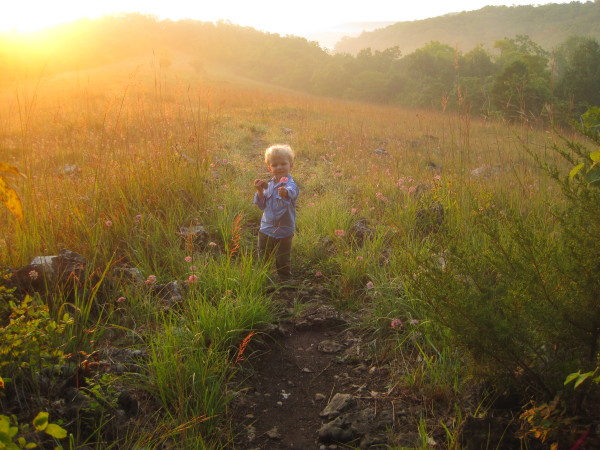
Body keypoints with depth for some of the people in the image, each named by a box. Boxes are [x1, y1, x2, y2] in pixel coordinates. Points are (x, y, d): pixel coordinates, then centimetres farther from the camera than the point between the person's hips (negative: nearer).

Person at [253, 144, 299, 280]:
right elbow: (262, 205, 6)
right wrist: (260, 191, -11)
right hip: (266, 229, 7)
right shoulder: (270, 185, 2)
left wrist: (285, 193, -70)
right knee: (262, 259, 25)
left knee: (283, 263, 7)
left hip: (283, 233, -7)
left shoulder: (291, 185, -20)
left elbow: (291, 192, -46)